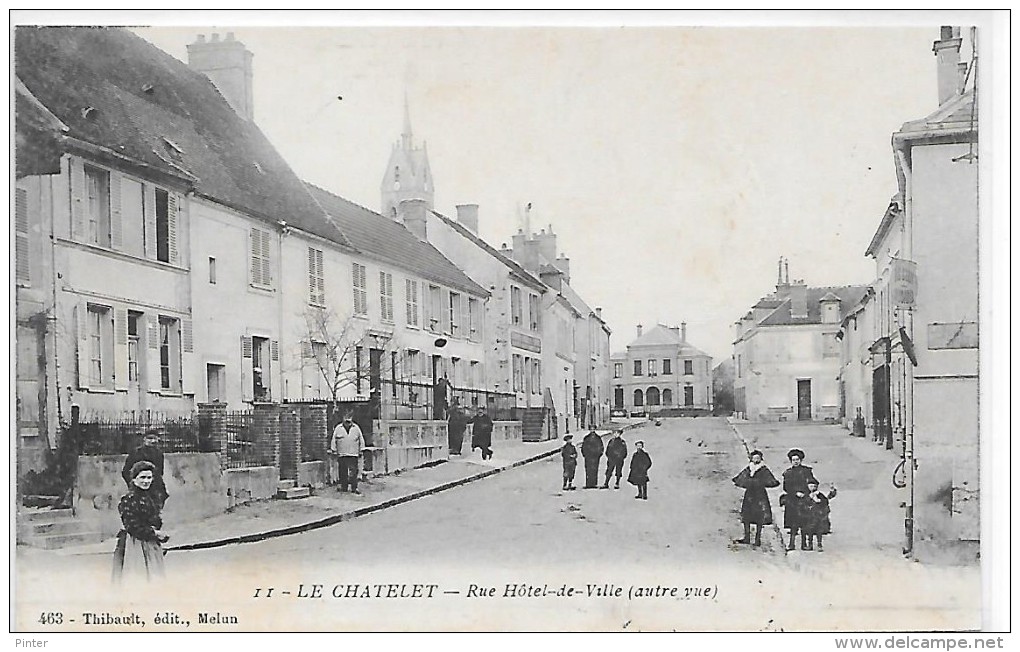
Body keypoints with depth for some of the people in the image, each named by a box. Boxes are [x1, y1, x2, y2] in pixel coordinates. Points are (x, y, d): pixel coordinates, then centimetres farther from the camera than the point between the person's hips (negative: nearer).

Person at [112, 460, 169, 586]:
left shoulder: (153, 497, 12)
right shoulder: (129, 499, -12)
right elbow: (132, 526, -16)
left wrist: (161, 534, -4)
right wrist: (154, 533, -11)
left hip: (151, 545, 8)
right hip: (134, 545, -8)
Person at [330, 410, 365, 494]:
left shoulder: (356, 428, 6)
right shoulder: (338, 428, 4)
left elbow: (361, 440, 12)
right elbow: (333, 441, 8)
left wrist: (360, 451, 9)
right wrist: (334, 451, 5)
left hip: (353, 455, 0)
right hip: (341, 455, 0)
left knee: (353, 472, -4)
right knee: (343, 473, 3)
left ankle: (354, 488, 1)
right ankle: (343, 488, 12)